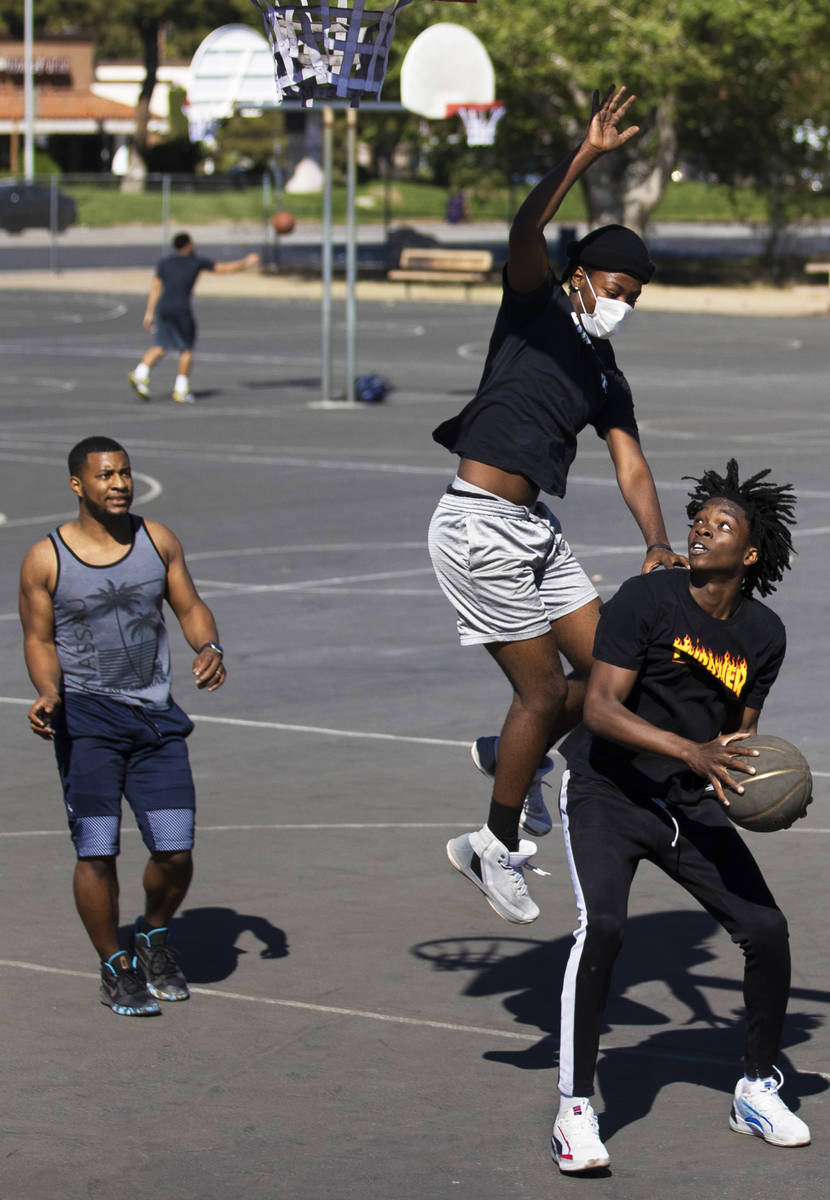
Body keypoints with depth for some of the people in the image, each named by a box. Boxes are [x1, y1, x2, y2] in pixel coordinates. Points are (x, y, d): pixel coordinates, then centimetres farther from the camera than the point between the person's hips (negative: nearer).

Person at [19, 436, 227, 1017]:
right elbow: (39, 639, 3)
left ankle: (154, 937, 27)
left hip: (156, 715, 3)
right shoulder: (45, 560, -5)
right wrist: (48, 692, -15)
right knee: (97, 853, -9)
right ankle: (116, 966, 12)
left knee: (176, 852, -3)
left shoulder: (157, 540, 4)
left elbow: (191, 607, 11)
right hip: (86, 716, -3)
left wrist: (210, 648, -10)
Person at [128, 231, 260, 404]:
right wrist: (245, 263, 31)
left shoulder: (164, 263, 14)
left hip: (162, 308, 4)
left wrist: (149, 313, 8)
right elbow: (222, 268, 16)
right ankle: (181, 390, 7)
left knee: (160, 347, 12)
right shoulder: (197, 261, 7)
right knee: (187, 349, 10)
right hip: (181, 310, -4)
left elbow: (155, 288, 8)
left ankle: (140, 374, -11)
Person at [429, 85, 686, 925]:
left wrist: (657, 546, -10)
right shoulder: (536, 309, -4)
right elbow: (525, 235, -23)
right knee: (543, 690, -4)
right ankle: (497, 849, 11)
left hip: (534, 530, 8)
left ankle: (513, 756, 32)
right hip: (479, 527, -8)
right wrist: (586, 156, -33)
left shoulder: (608, 379, 16)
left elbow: (631, 468, 7)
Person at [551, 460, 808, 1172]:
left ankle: (758, 1091, 19)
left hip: (690, 805, 5)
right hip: (607, 792, -5)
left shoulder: (764, 635, 1)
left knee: (767, 930, -5)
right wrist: (690, 752, -32)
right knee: (603, 925, -27)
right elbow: (601, 707, -21)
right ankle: (575, 1108, -16)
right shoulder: (648, 599, -15)